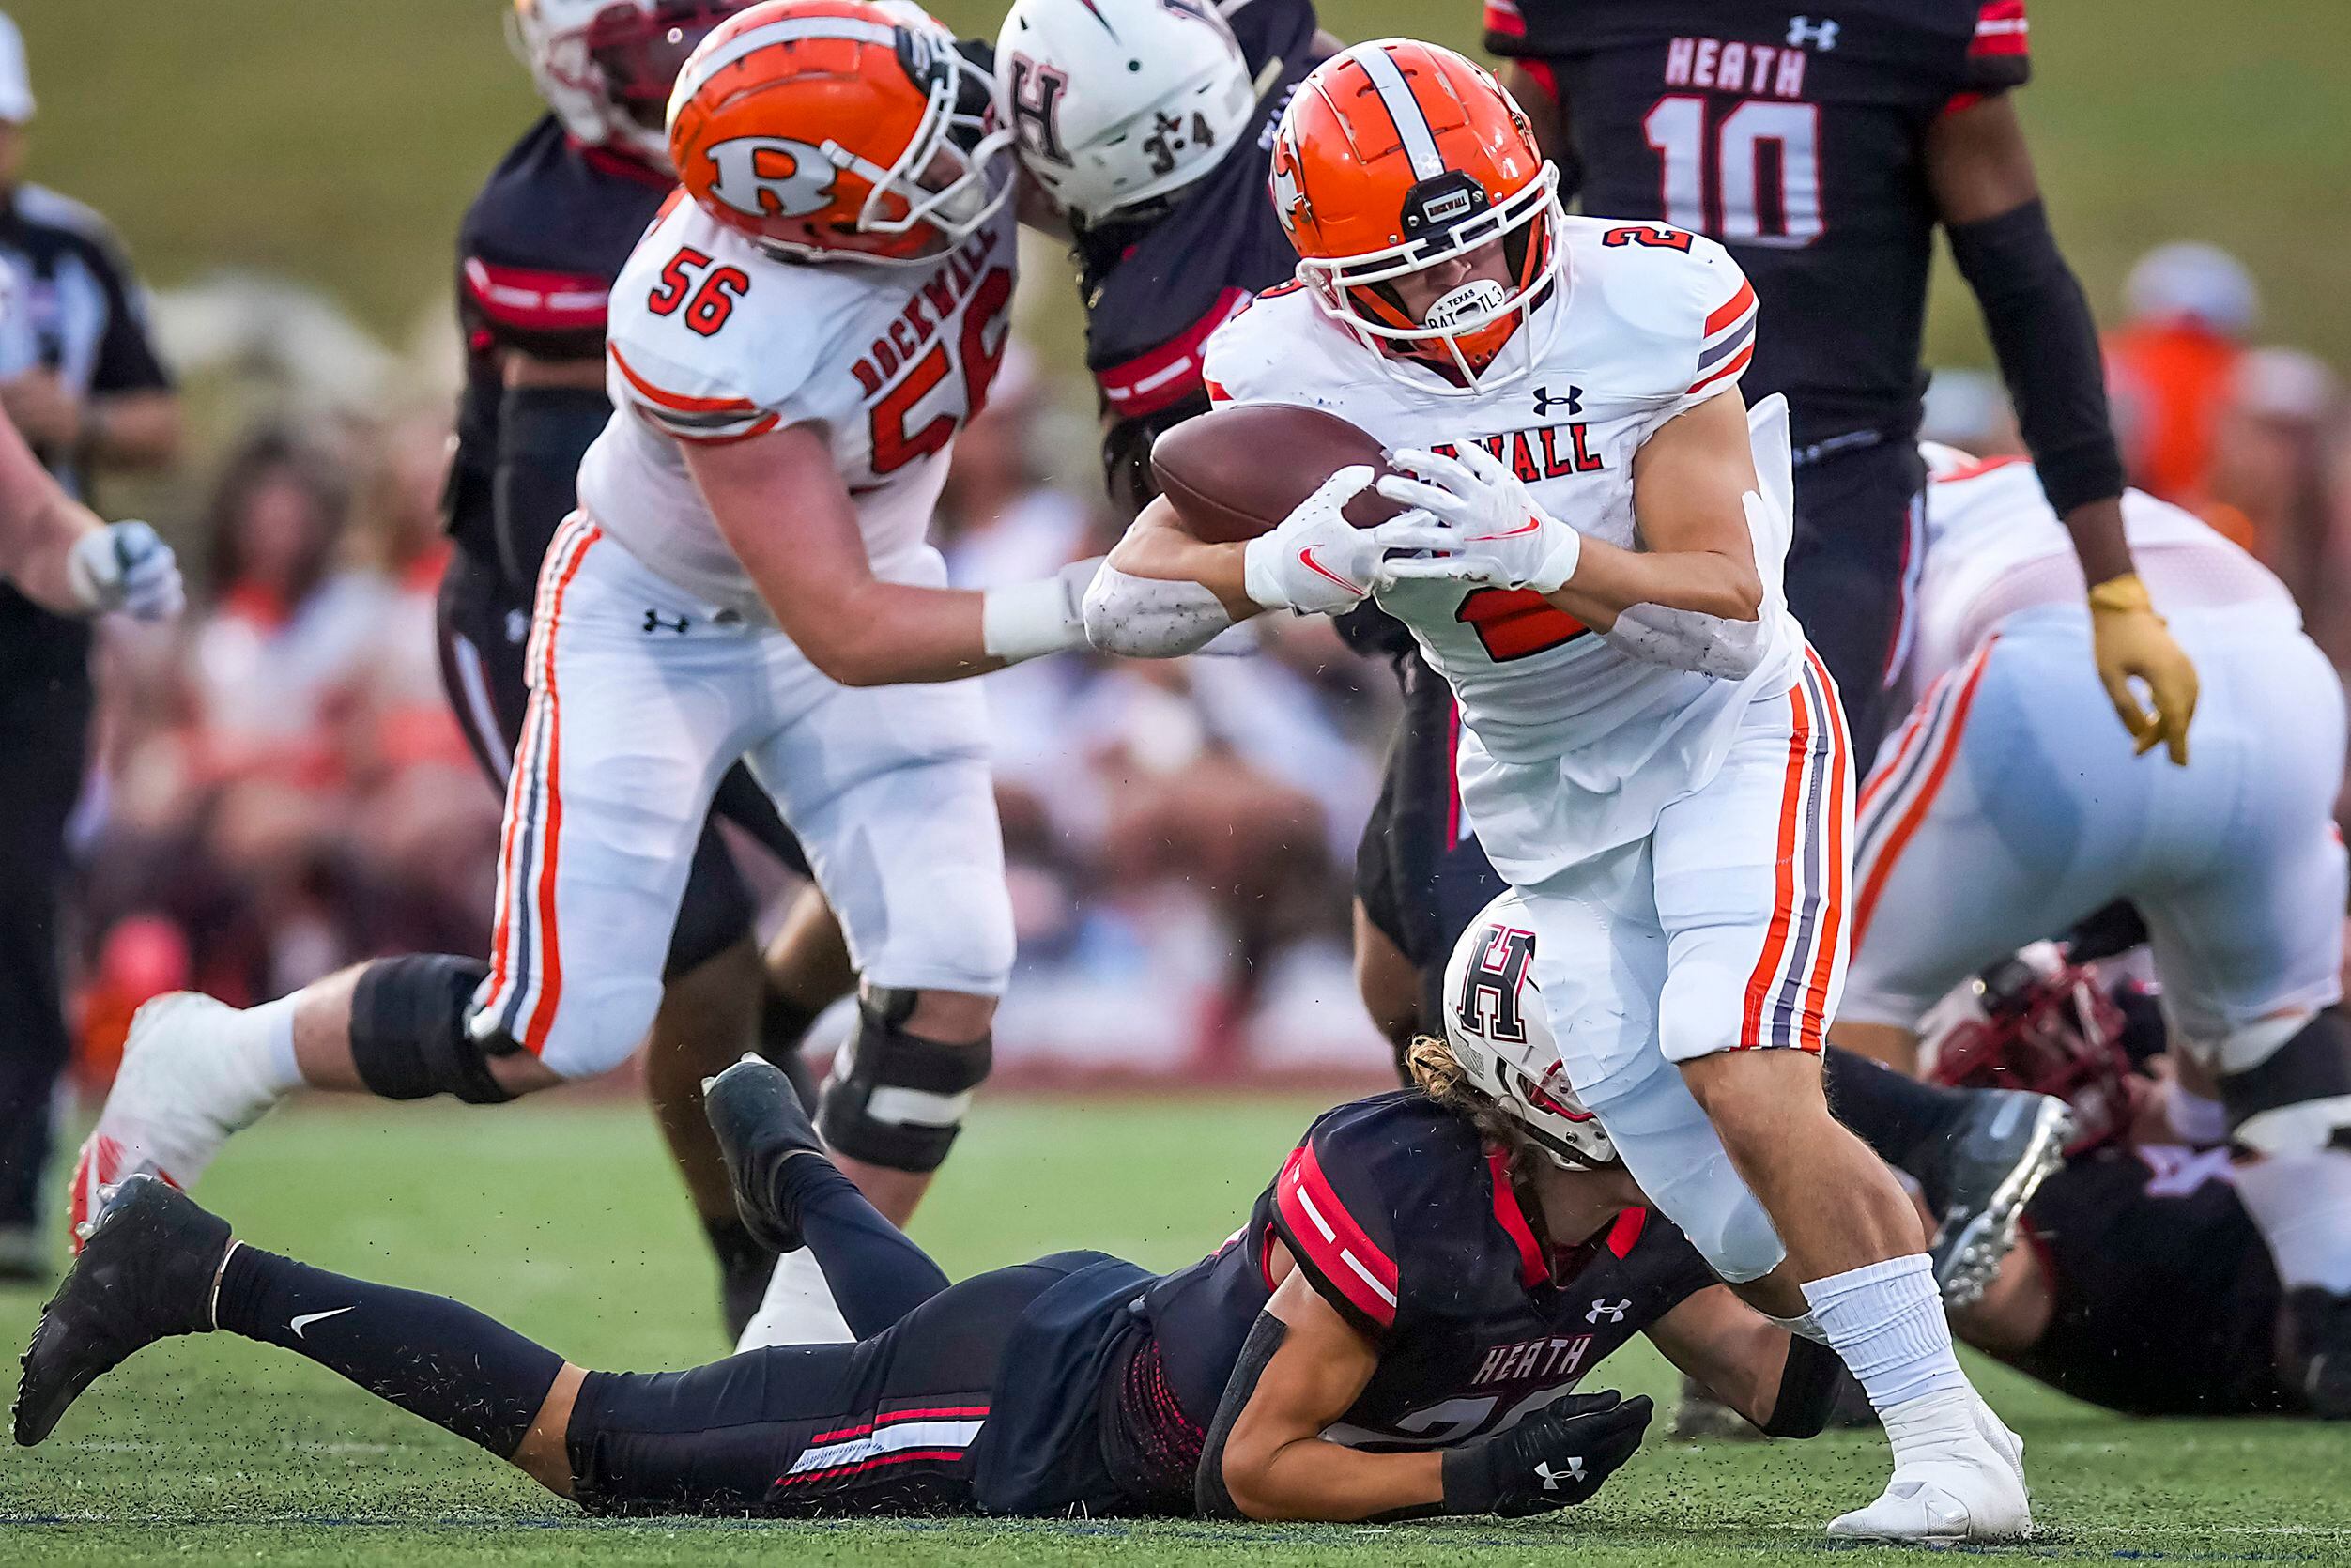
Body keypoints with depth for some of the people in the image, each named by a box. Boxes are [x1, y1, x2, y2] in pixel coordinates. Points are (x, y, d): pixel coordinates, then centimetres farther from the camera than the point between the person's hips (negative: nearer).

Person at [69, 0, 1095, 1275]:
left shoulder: (972, 148, -25)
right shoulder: (718, 343, -40)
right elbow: (847, 635, -38)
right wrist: (1072, 612, -47)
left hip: (867, 562, 6)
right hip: (654, 623, -6)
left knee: (949, 980, -9)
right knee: (561, 1029, -8)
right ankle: (210, 1064, 16)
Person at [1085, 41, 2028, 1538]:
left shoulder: (1649, 306, -22)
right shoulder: (1296, 374, -14)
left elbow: (1731, 616, -24)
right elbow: (1124, 599, -16)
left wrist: (1536, 548, -42)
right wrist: (1284, 569, -36)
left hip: (1728, 733, -3)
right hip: (1549, 798, 4)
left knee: (1743, 1088, -24)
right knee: (1748, 1239, -2)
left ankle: (1952, 1454, -17)